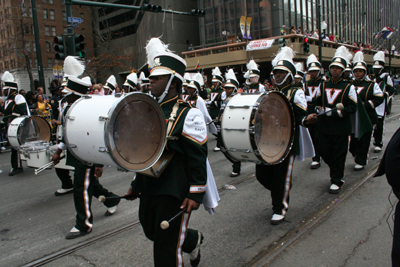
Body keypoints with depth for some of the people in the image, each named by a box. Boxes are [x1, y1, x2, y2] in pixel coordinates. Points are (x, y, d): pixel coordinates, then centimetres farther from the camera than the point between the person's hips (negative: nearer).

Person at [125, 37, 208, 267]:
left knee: (167, 246, 3)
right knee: (151, 231, 23)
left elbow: (198, 157, -15)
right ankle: (193, 240, 48)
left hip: (175, 191, -8)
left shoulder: (188, 115, -14)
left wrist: (196, 194, -16)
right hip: (150, 188, 8)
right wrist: (136, 185, 17)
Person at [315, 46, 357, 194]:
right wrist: (323, 110, -6)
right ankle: (338, 172, 34)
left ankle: (336, 181, 17)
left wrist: (335, 112, -18)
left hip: (341, 127, -4)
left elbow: (352, 108, -6)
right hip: (325, 126, 4)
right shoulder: (323, 85, 9)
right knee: (324, 151, 8)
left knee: (339, 155, 3)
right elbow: (318, 103, 15)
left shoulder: (348, 87, -2)